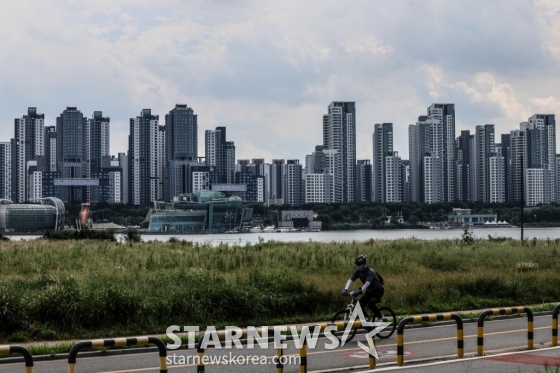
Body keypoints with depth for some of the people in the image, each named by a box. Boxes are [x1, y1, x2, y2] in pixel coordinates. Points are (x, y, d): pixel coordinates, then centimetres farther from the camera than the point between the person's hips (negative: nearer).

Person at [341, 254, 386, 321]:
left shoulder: (370, 271, -26)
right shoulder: (358, 272, -6)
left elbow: (367, 283, -41)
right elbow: (350, 280, -16)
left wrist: (360, 291, -54)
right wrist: (346, 290, -33)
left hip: (378, 290, -7)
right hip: (370, 291, 7)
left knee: (370, 303, -28)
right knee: (360, 304, -8)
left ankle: (381, 318, -11)